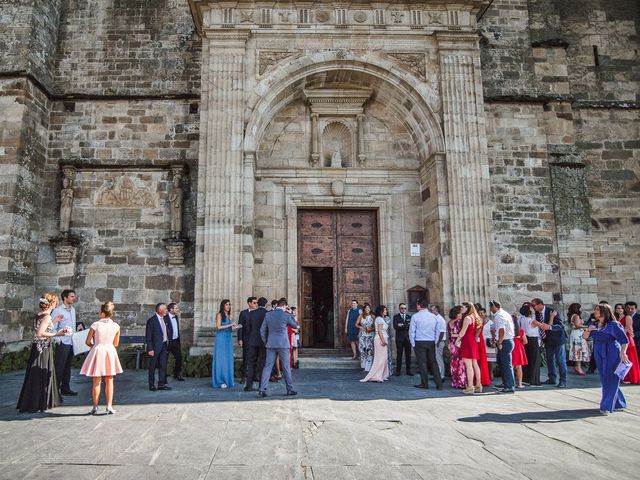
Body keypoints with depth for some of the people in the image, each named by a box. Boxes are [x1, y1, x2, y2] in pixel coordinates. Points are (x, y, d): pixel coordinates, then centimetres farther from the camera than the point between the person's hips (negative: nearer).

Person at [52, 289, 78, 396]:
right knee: (59, 367, -2)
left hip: (71, 342, 7)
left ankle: (65, 388, 22)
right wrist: (58, 340, -14)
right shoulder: (58, 310, -9)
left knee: (68, 367, 13)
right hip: (62, 343, -7)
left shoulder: (72, 309, 13)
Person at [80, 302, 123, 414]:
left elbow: (88, 342, -4)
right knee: (109, 381, 10)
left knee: (96, 382, 9)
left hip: (97, 351, -2)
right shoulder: (116, 326, -4)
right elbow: (116, 343, 4)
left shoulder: (95, 325, -11)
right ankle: (109, 406, 9)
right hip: (110, 352, 2)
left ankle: (95, 407, 13)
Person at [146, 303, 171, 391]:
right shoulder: (152, 320, -12)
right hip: (156, 347, -7)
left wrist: (167, 344, 10)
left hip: (164, 345, 7)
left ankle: (161, 384, 16)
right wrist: (150, 349, -17)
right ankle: (152, 385, 15)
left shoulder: (164, 319, 10)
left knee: (163, 366, 9)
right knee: (153, 366, 5)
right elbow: (148, 336, -13)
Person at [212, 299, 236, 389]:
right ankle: (220, 381, -1)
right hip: (221, 338, -6)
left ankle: (227, 380, 11)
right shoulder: (219, 315, -3)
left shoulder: (230, 316, 14)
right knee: (221, 359, -4)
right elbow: (218, 327, -12)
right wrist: (230, 325, -13)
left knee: (228, 359, 5)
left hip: (229, 338, 6)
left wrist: (234, 327, -2)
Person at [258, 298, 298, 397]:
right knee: (286, 367, 7)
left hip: (271, 344, 3)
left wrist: (266, 342, 14)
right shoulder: (286, 315, -8)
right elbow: (294, 325, 7)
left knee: (267, 367, 4)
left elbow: (262, 330, 6)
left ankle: (262, 390, 0)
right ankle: (290, 390, 15)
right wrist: (290, 313, 10)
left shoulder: (268, 314, 3)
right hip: (283, 344, -3)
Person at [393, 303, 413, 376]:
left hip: (408, 338, 2)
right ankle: (398, 371, 6)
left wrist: (402, 325, -13)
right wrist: (406, 326, -16)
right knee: (399, 355, -1)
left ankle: (408, 370, 13)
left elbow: (410, 326, -2)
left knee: (408, 355, 5)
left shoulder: (409, 317, 12)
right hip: (399, 338, -2)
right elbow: (395, 326, -10)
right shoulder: (396, 317, 4)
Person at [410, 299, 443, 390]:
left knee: (422, 363, 3)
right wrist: (434, 342, 15)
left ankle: (424, 384, 7)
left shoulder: (415, 316, -6)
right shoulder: (434, 316, 6)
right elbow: (438, 331, 9)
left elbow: (411, 331, -6)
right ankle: (439, 384, 9)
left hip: (419, 342, -4)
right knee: (433, 362, 9)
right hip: (431, 342, 4)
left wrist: (413, 344, 2)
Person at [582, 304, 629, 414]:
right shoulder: (595, 324, 10)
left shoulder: (613, 325, -10)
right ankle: (619, 404, 26)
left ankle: (607, 406, -1)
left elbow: (624, 340, -14)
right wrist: (589, 330, -10)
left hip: (612, 356, -7)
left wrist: (622, 353, -27)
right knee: (604, 381, 11)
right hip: (600, 356, 7)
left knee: (611, 380, -4)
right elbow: (584, 337, 9)